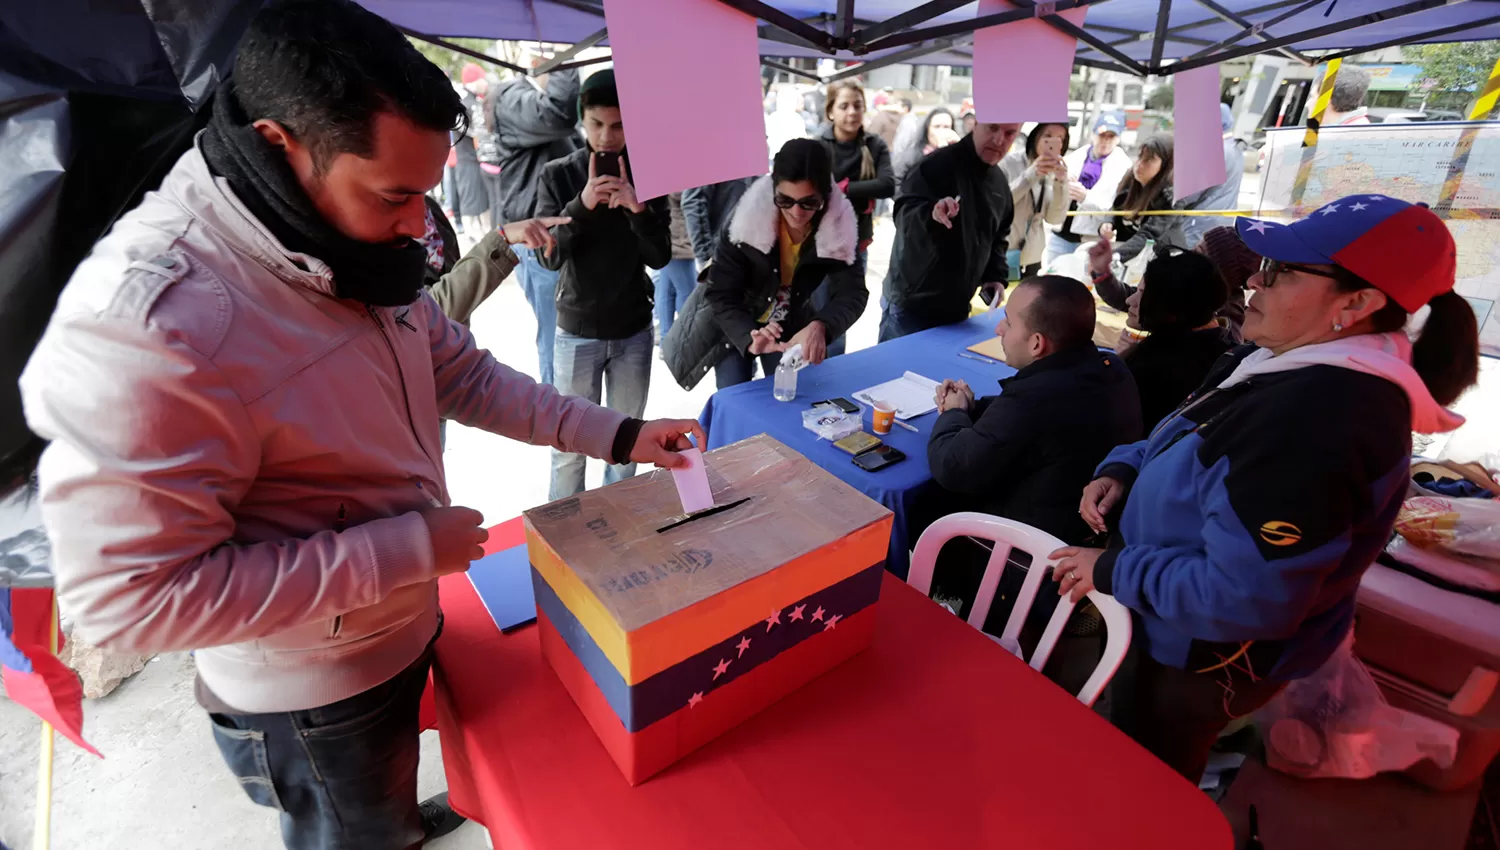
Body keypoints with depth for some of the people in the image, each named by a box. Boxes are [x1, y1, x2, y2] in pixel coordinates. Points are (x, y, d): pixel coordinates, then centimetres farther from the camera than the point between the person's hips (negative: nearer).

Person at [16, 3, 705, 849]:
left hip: (405, 627, 7)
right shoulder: (144, 321, -32)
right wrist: (409, 548, -28)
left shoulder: (356, 248, -8)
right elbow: (130, 598, -28)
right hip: (312, 697, -7)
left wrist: (614, 434, -6)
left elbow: (461, 373, 0)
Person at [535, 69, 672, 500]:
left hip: (634, 330, 2)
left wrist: (640, 208, -25)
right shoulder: (557, 176, -4)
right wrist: (581, 205, -28)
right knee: (570, 442, 5)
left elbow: (660, 257, -7)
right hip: (577, 331, -1)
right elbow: (549, 258, -13)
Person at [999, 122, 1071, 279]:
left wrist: (1061, 183, -14)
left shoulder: (1055, 172, 7)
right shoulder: (1009, 162, -6)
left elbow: (1054, 218, -1)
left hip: (1031, 259, 5)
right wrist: (1030, 175, -22)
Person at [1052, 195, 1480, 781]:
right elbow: (1191, 444, 12)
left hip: (1194, 661, -9)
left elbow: (1245, 598, -34)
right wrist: (1123, 470, -7)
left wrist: (1111, 572, -23)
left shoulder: (1318, 423, -34)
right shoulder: (1290, 362, -1)